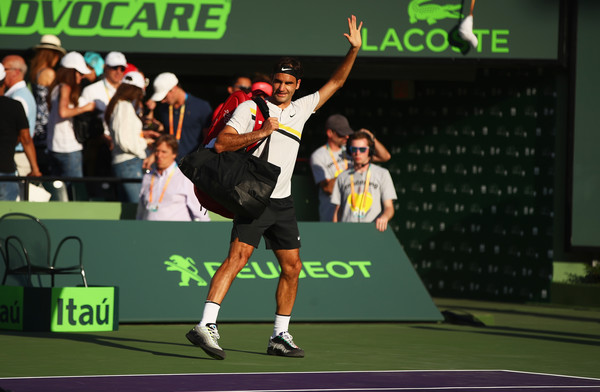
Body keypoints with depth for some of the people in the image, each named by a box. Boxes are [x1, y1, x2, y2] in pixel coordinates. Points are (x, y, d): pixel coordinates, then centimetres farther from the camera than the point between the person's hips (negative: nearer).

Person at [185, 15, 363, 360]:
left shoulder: (301, 109, 15)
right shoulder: (250, 108, -1)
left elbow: (336, 82, 20)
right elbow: (221, 143, -9)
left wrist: (354, 50, 10)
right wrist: (259, 133, -19)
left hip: (284, 203, 7)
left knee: (292, 267, 7)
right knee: (237, 257, -19)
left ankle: (280, 337, 17)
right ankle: (206, 326, -29)